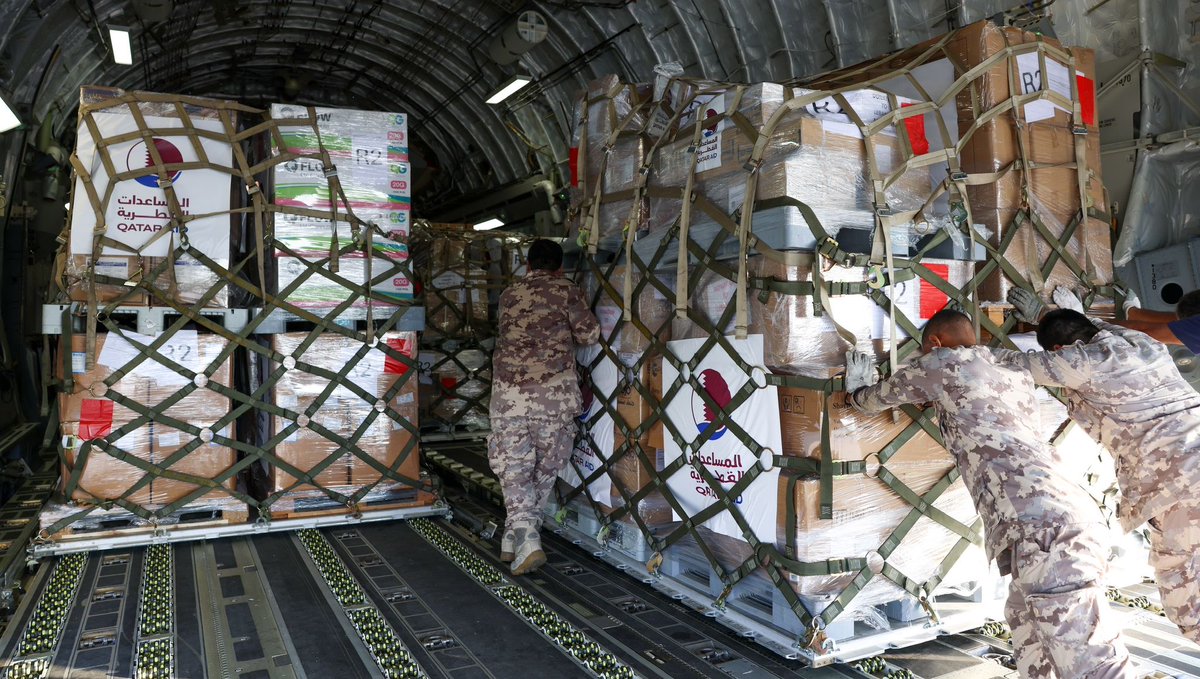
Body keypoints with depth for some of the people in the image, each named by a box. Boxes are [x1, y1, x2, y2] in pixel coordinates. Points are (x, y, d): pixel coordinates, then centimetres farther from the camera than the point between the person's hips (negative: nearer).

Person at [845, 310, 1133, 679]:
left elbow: (875, 400, 24)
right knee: (1025, 622, 28)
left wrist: (857, 389, 45)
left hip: (1042, 532, -9)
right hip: (1071, 519, 9)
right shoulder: (1017, 377, 27)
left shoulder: (943, 363, 8)